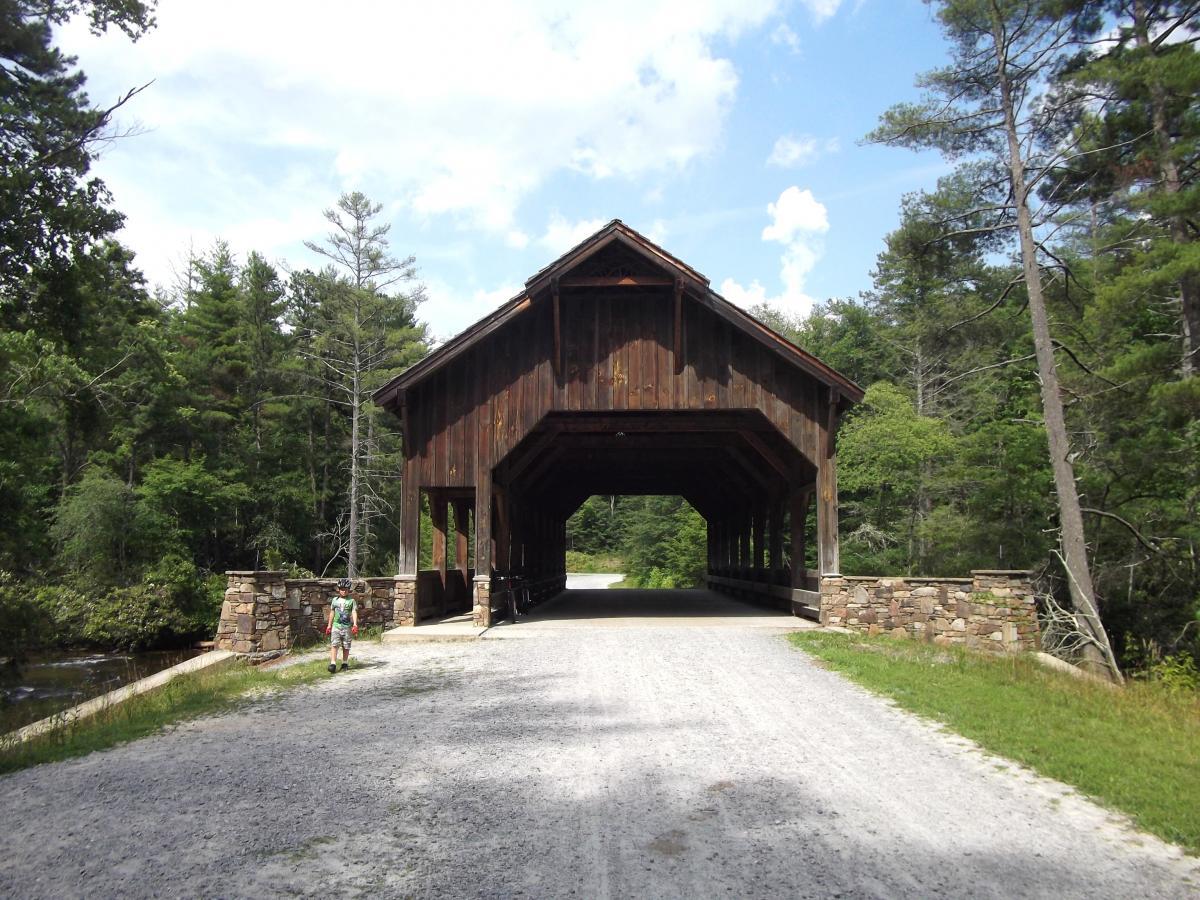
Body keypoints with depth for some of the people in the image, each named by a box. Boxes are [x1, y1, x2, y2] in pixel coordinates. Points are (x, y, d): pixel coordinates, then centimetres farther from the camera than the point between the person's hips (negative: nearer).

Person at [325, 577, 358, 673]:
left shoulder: (351, 601, 1)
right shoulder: (335, 600, 9)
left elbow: (354, 613, -7)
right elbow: (332, 613, 16)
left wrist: (355, 625, -19)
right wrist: (329, 626, 16)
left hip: (347, 626, -1)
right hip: (336, 626, 1)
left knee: (346, 646, 6)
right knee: (334, 645, -10)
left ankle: (345, 663, 19)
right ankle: (333, 664, -13)